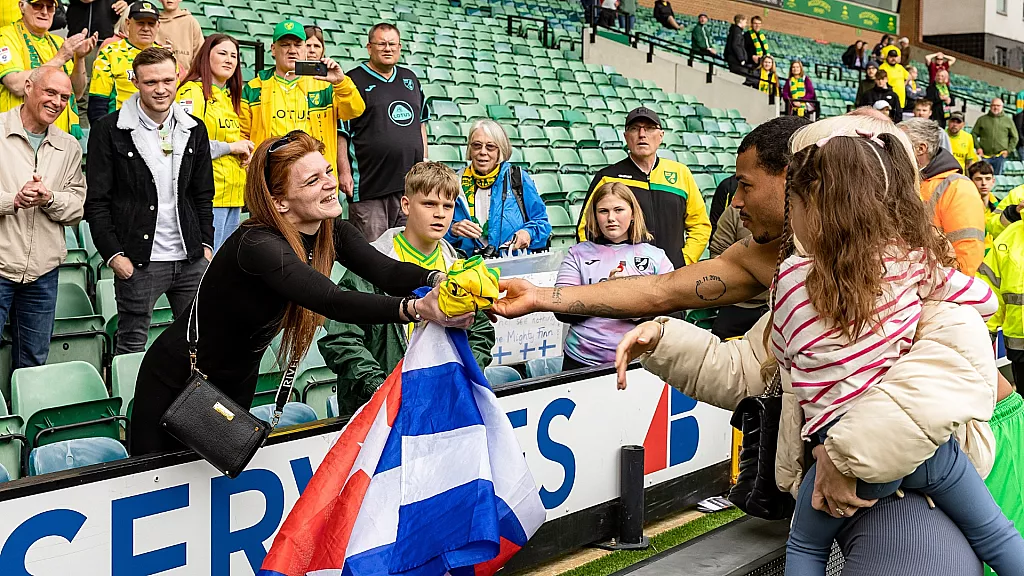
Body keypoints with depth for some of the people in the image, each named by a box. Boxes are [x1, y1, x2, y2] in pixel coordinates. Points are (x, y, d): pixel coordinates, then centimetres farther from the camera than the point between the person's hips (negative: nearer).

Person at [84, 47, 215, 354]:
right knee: (131, 347, 3)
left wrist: (206, 244, 7)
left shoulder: (194, 129, 9)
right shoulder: (109, 130, -4)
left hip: (191, 260, 4)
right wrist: (113, 254, -10)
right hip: (139, 262, -4)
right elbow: (97, 202, -4)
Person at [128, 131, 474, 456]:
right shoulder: (258, 245, -34)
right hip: (176, 383, -6)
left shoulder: (333, 232, -10)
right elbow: (332, 302, -46)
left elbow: (386, 271, -24)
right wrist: (416, 309, -59)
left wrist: (437, 279, -45)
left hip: (237, 385, 6)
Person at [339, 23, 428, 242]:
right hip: (369, 185, -5)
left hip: (410, 183, 6)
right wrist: (344, 172, -12)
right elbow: (340, 132, -5)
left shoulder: (410, 78, 17)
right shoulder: (354, 81, -1)